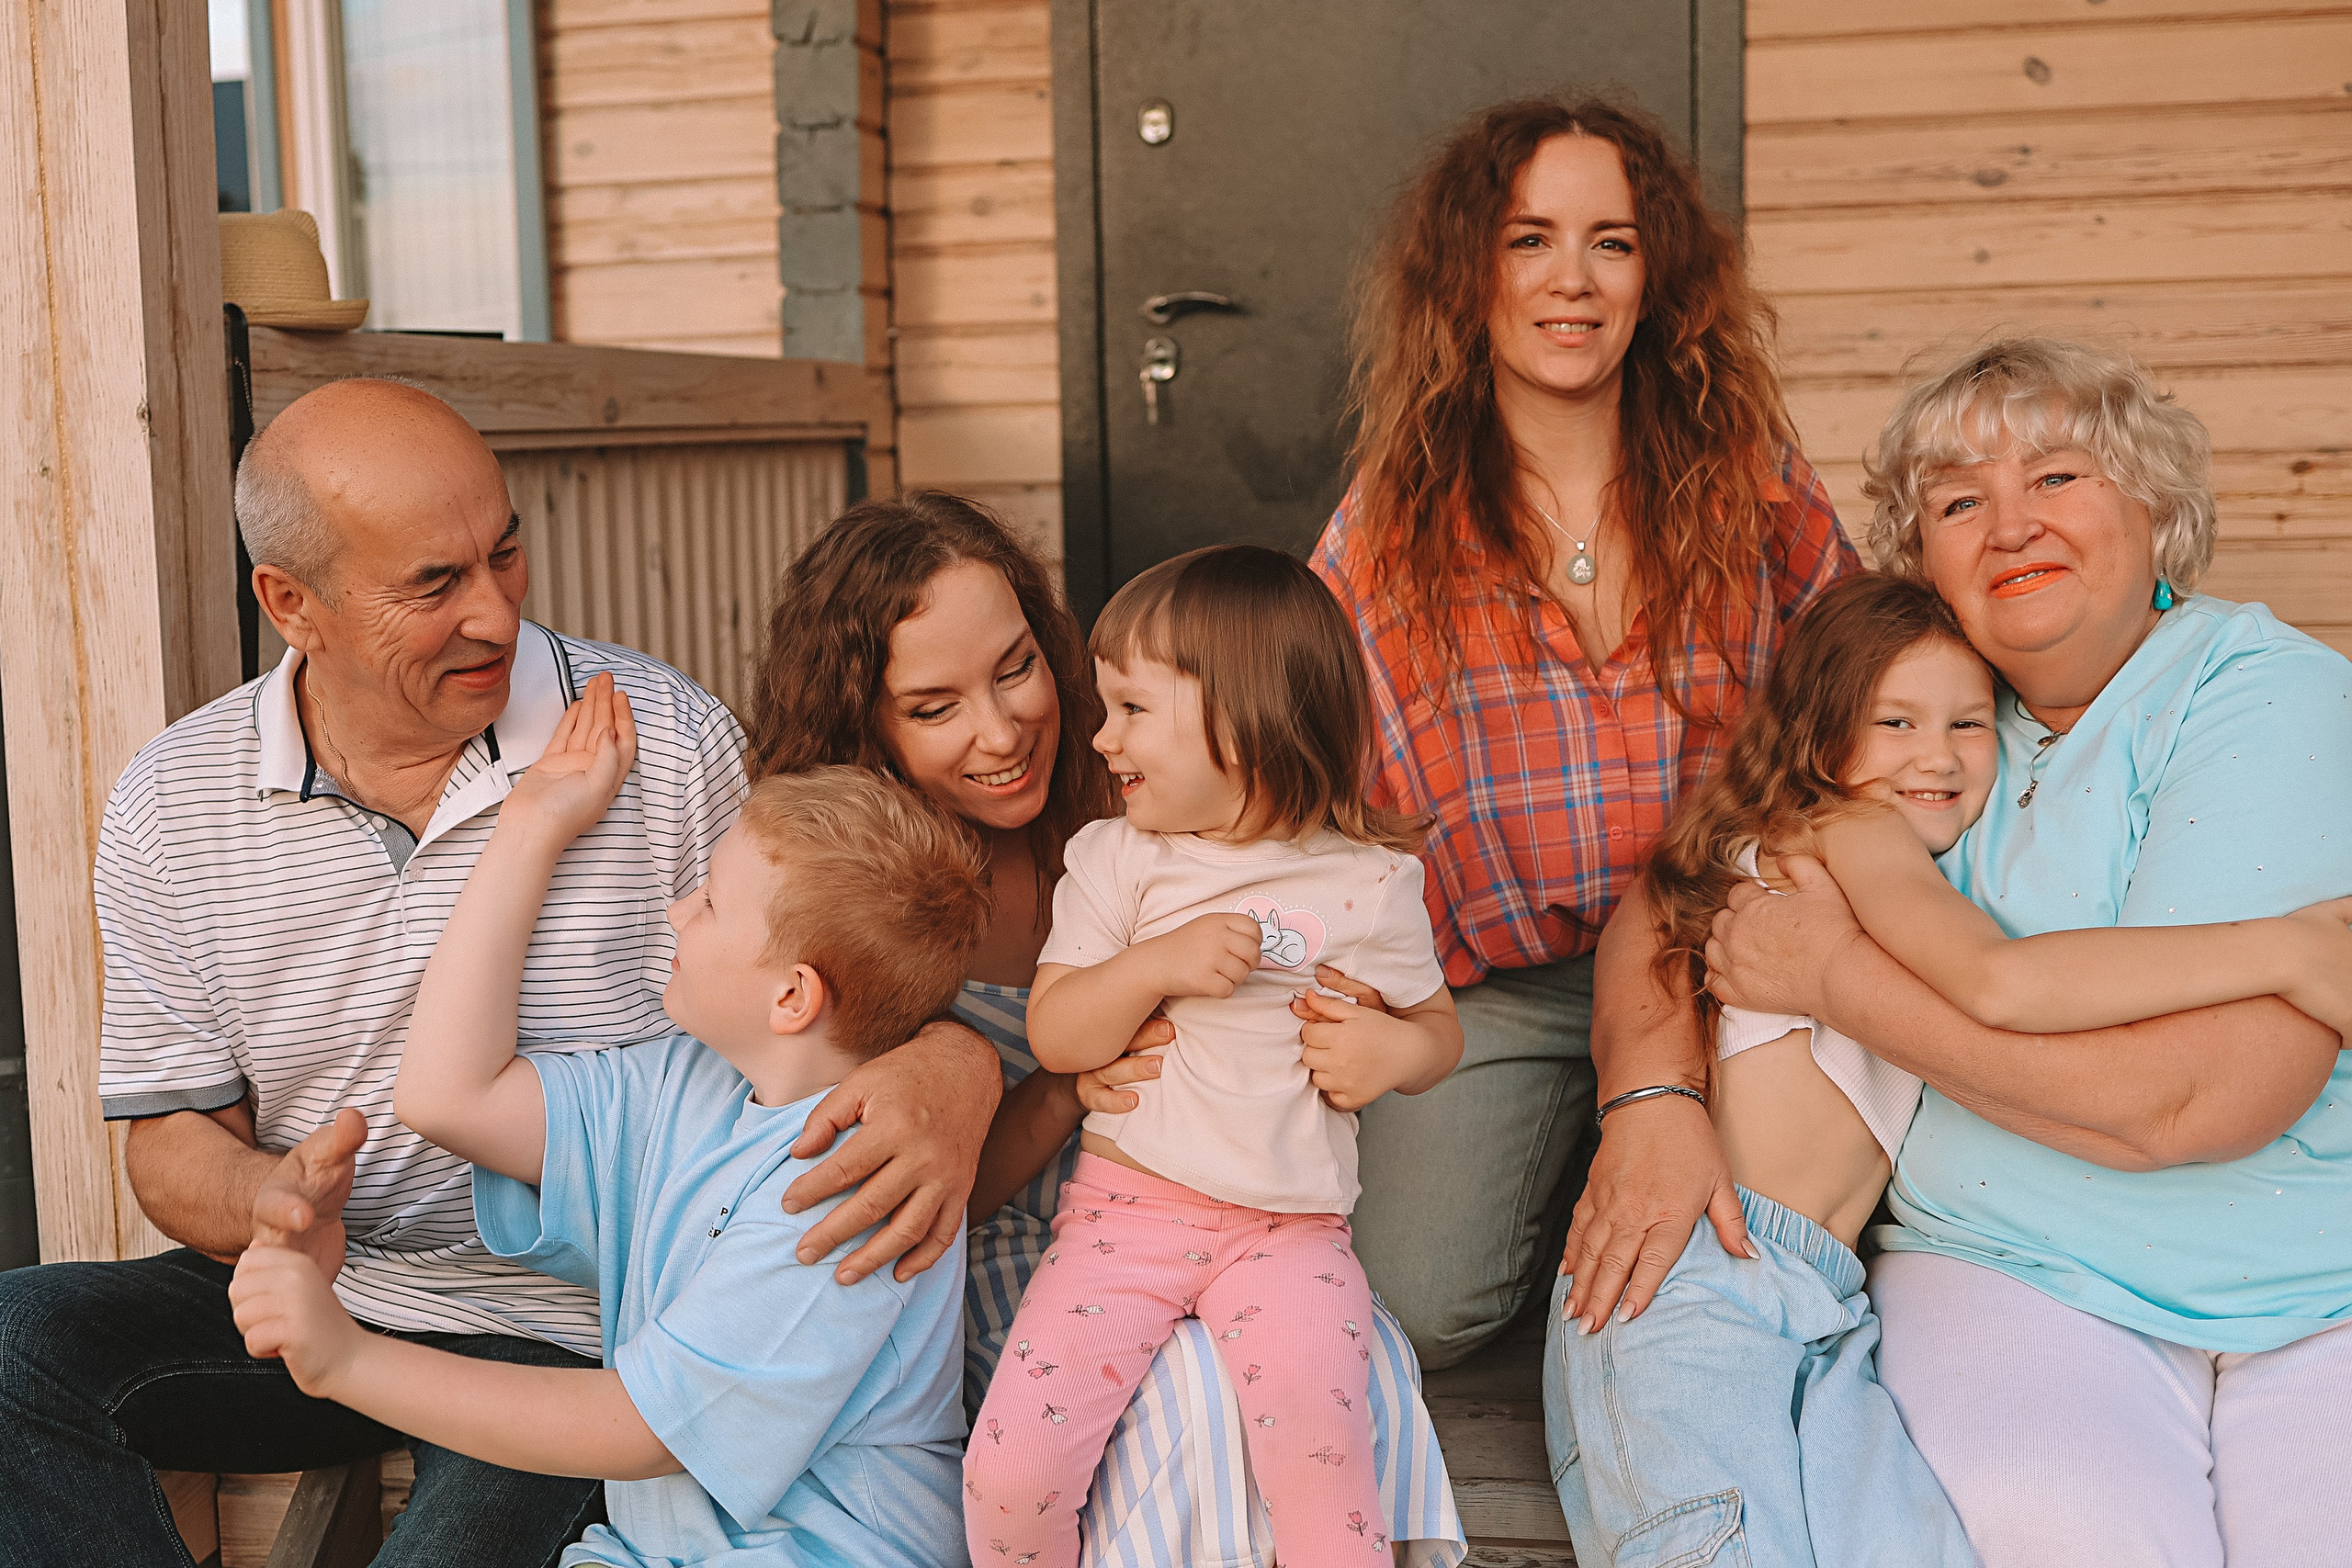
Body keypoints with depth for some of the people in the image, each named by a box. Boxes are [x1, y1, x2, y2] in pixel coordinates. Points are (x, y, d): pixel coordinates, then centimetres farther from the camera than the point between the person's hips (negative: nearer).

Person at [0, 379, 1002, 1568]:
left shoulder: (671, 744, -8)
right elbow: (173, 1137, 4)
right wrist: (265, 1201, -21)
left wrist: (949, 1070, -28)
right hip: (306, 1297, 3)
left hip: (573, 1336, -3)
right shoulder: (172, 809, -1)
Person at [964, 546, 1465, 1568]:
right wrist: (1156, 963, -17)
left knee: (1318, 1446, -27)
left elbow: (1439, 1028, 14)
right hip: (1126, 1205, 1)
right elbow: (1052, 1037, 0)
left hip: (1288, 1226, -1)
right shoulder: (1113, 859, 5)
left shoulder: (1370, 879, 2)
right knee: (1010, 1466, -14)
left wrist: (1393, 1049, -9)